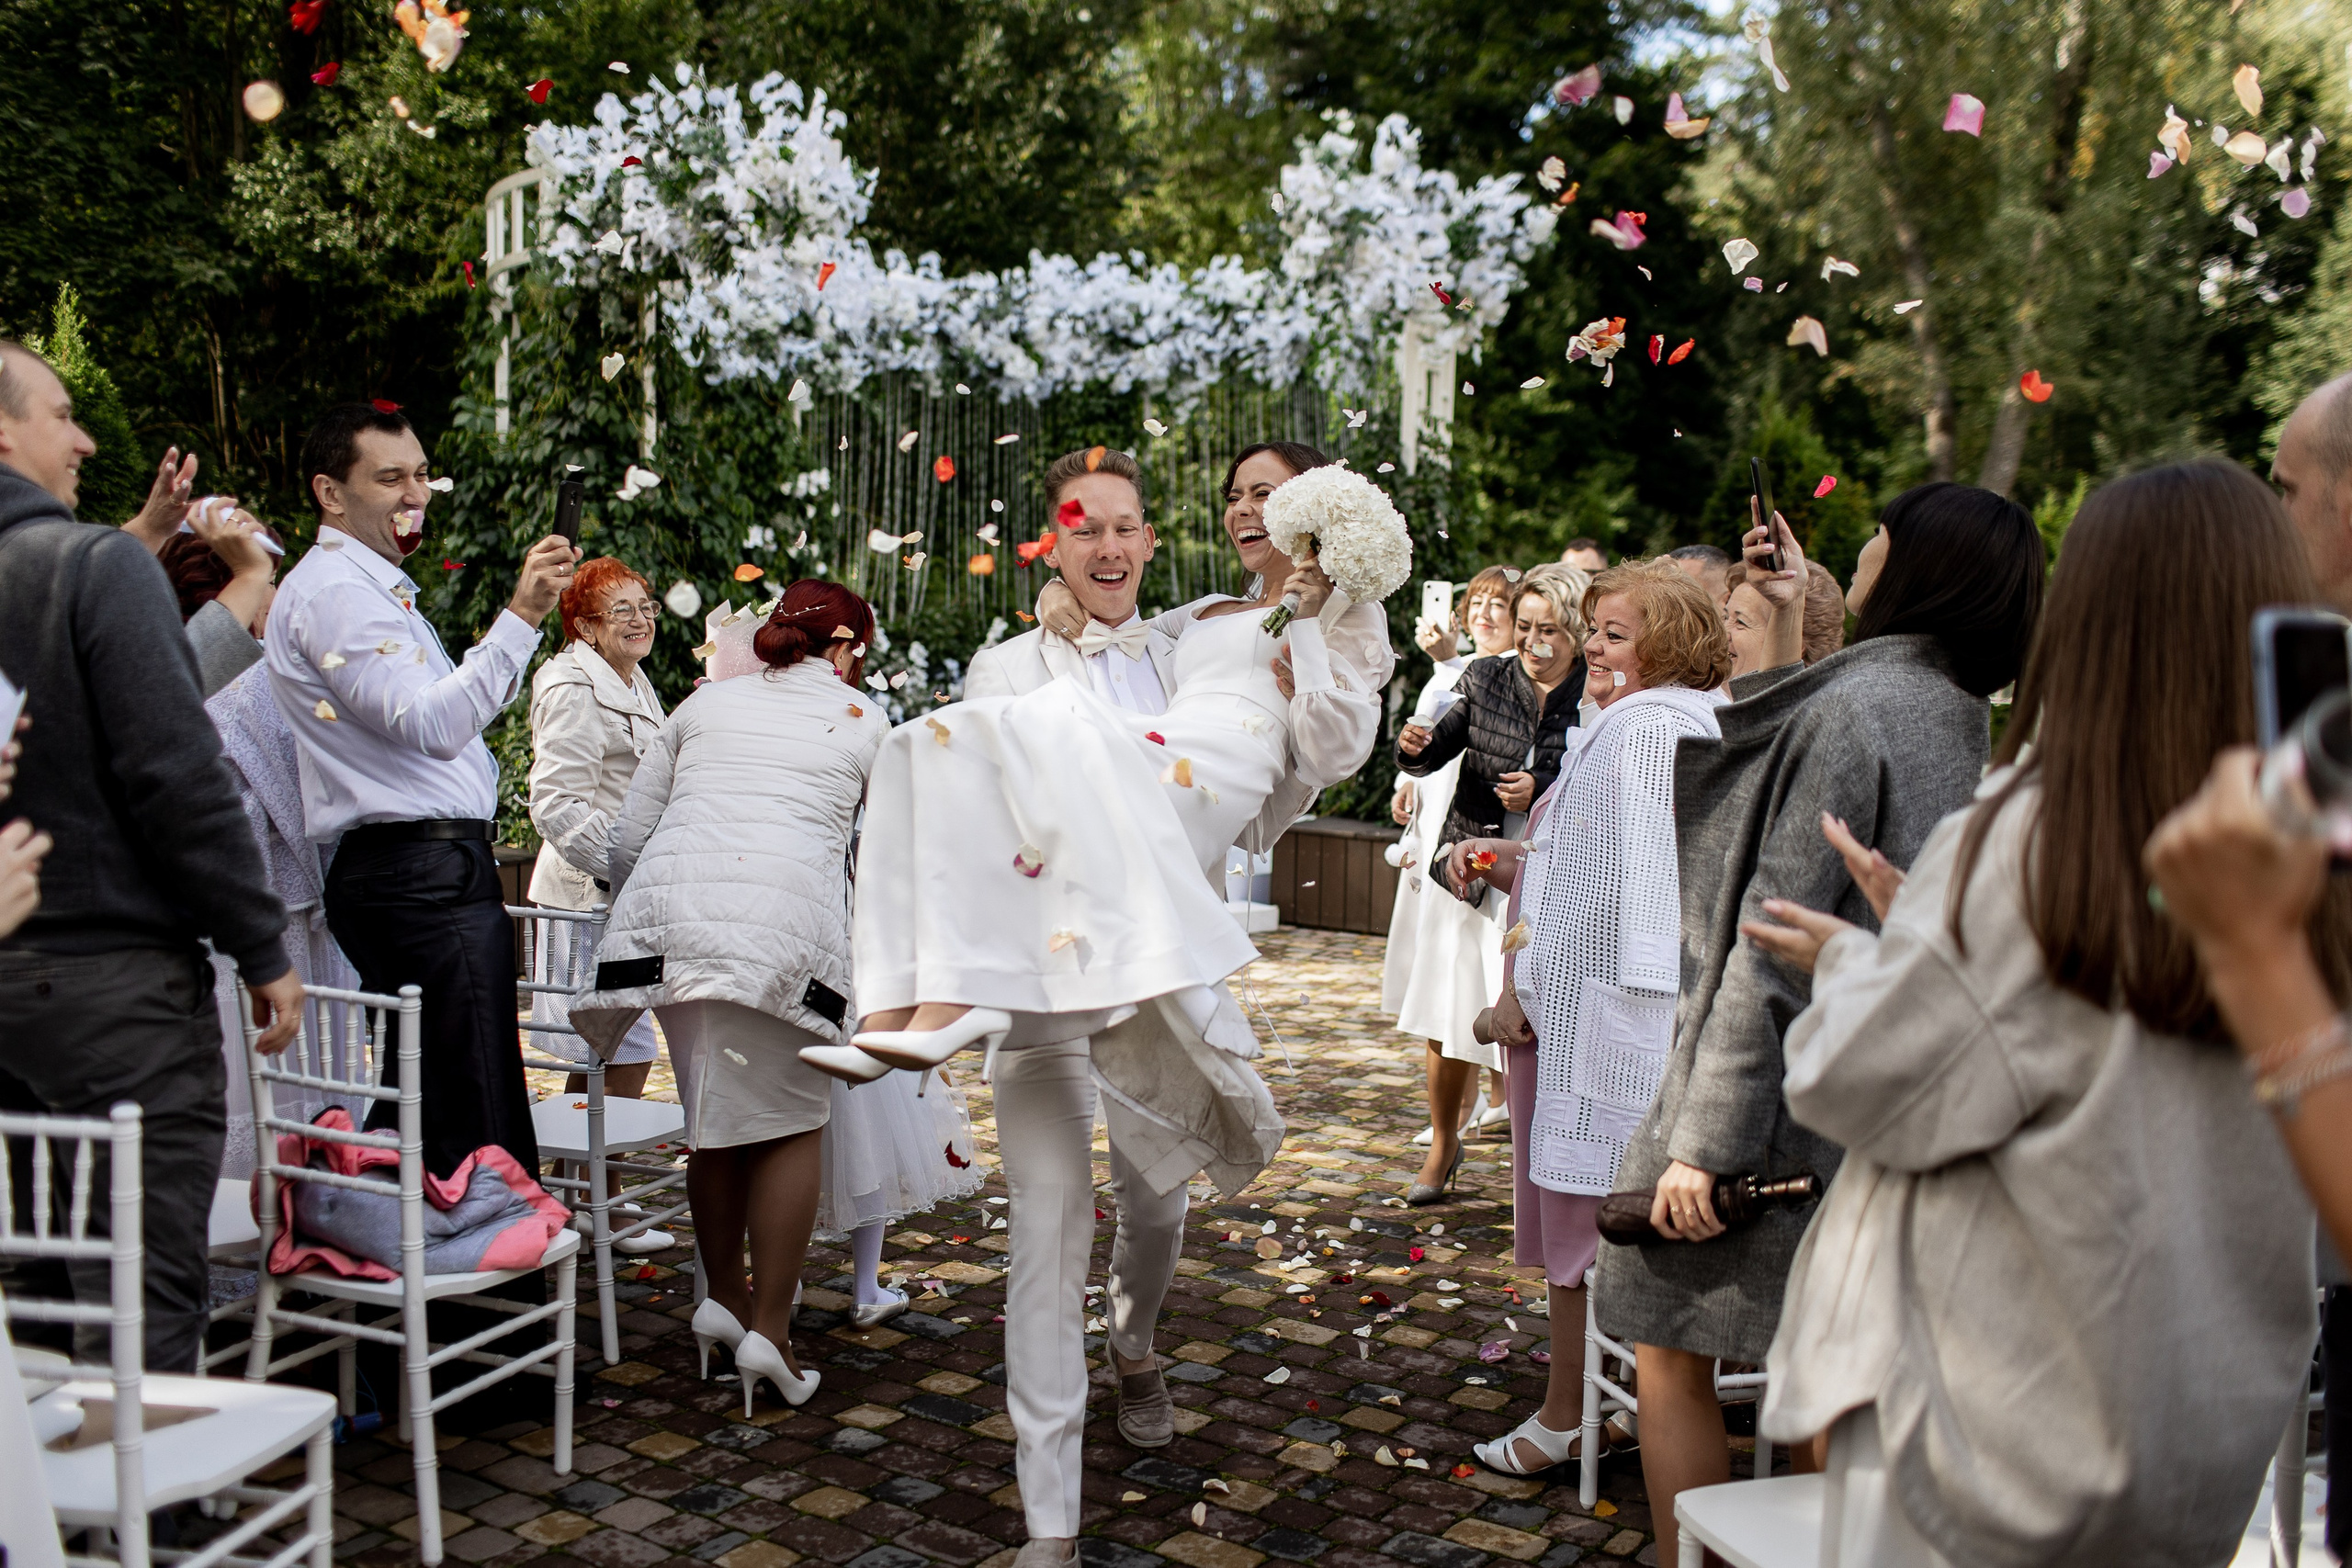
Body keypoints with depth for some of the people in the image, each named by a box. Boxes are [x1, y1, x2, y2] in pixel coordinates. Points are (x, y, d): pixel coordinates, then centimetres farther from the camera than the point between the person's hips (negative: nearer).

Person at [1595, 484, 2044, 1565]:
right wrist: (1788, 627, 24)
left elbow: (1775, 946, -20)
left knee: (1672, 1353, 3)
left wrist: (1703, 1140, -20)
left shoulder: (1851, 708, -16)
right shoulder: (1961, 716, 9)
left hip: (1785, 1093, -9)